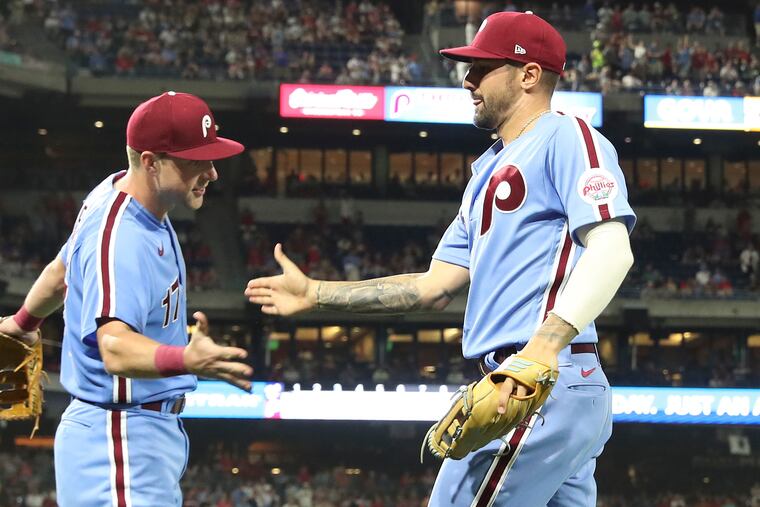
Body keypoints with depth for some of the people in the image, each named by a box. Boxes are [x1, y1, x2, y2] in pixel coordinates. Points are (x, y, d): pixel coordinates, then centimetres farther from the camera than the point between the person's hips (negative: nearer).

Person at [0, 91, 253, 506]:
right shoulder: (119, 239, -24)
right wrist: (188, 360, -57)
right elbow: (115, 349, -39)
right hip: (121, 442, -11)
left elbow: (63, 272, 25)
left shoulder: (113, 191, 7)